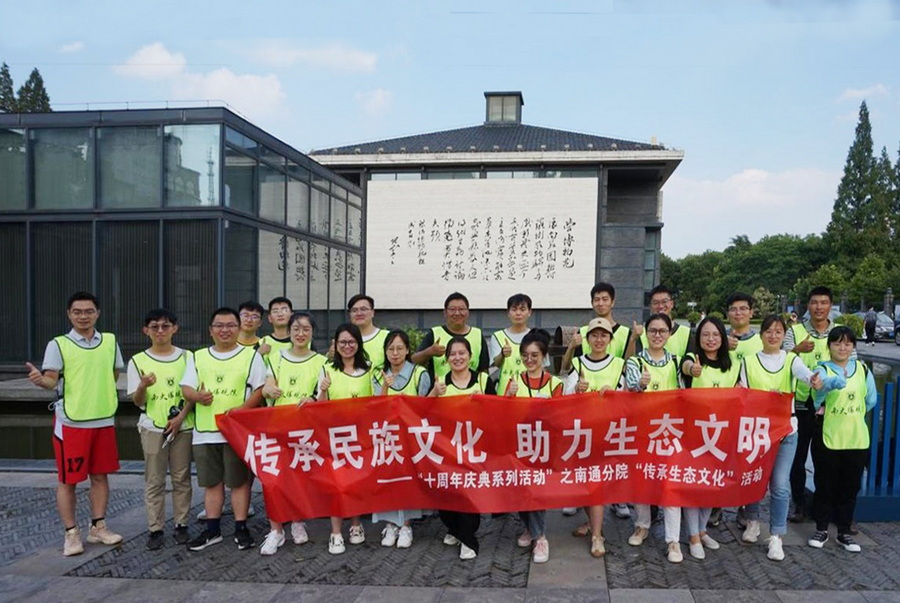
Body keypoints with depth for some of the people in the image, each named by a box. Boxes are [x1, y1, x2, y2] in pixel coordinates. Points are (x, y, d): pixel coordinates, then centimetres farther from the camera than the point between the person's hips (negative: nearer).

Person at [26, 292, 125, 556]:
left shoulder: (110, 341, 5)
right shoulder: (58, 344, -6)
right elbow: (51, 380, -15)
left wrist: (102, 395, 8)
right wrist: (39, 379, -35)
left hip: (104, 420, 4)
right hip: (70, 422, -3)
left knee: (100, 475, 11)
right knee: (67, 480, 4)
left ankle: (98, 527, 24)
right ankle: (71, 533, 16)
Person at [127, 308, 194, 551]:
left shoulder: (186, 357, 2)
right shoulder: (138, 361, 0)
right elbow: (137, 401, -2)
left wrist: (181, 417, -10)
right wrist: (143, 386, -24)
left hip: (183, 426, 1)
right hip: (152, 428, 0)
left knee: (182, 478, 7)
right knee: (154, 480, 5)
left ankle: (181, 524, 17)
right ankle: (155, 528, 14)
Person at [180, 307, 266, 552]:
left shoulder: (251, 355, 3)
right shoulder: (198, 357, 12)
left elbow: (260, 388, -2)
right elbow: (186, 388, 8)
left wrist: (243, 408, -18)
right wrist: (197, 396, -15)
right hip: (205, 431, 3)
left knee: (239, 481, 3)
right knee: (211, 482, 12)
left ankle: (241, 529, 14)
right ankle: (213, 530, 23)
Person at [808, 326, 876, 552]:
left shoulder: (863, 370, 4)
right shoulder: (823, 370, -8)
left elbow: (871, 400, 15)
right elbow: (820, 387, -33)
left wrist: (853, 415, 8)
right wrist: (834, 382, -54)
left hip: (856, 438, 3)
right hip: (827, 437, -3)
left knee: (850, 486, 10)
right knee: (825, 485, 6)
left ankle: (844, 532, 24)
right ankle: (821, 529, 20)